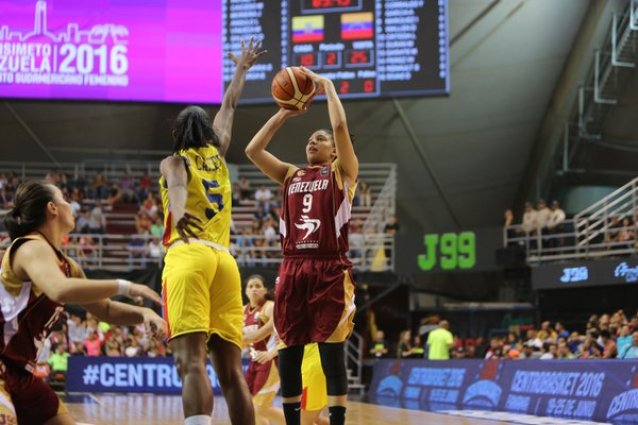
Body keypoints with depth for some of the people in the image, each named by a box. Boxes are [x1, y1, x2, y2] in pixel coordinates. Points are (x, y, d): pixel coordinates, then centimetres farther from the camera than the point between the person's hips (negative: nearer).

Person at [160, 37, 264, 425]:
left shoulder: (174, 162, 10)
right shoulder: (217, 155, 23)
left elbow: (178, 186, -15)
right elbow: (229, 107, 40)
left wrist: (178, 214, -37)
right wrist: (242, 69, 56)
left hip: (188, 256, -5)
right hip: (224, 260, 5)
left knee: (192, 362, -18)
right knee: (231, 370, 6)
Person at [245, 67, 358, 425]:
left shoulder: (342, 171, 9)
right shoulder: (290, 175, 21)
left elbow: (341, 126, -5)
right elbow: (253, 150, 13)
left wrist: (327, 85, 7)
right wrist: (284, 114, 15)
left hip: (331, 270, -4)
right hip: (293, 269, 5)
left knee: (332, 355, -5)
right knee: (288, 354, 5)